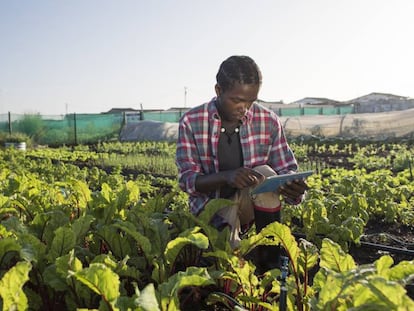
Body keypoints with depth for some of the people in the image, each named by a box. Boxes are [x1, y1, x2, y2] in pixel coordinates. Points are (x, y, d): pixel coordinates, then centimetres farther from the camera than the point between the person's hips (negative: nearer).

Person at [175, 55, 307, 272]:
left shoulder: (269, 121, -6)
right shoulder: (191, 122, -10)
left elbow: (287, 170, -1)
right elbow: (187, 180, -13)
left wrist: (294, 186, -27)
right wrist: (226, 176, -33)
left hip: (255, 204, 3)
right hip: (211, 205, -3)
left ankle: (271, 265, -19)